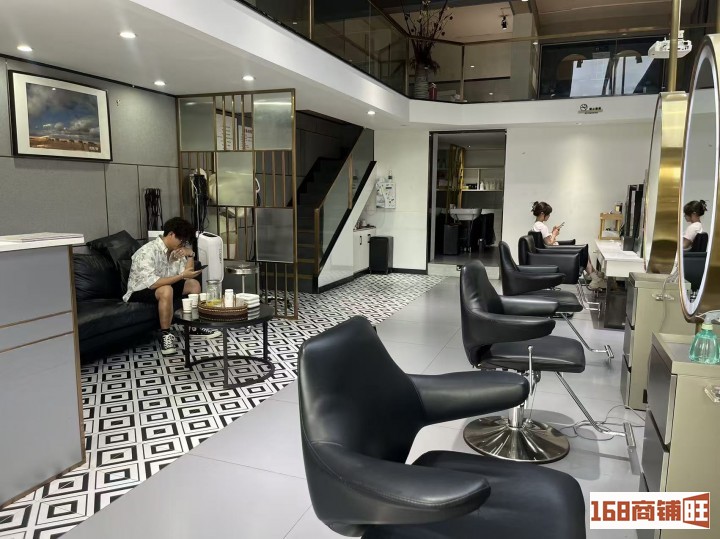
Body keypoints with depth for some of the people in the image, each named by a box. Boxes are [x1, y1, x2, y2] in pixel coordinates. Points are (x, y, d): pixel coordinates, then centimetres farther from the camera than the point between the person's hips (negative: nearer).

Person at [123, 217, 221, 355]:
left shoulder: (175, 250, -2)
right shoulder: (147, 252, -27)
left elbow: (187, 275, 0)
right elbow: (152, 283, -36)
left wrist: (190, 254, -14)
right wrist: (182, 275, -33)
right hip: (139, 292, -9)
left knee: (193, 284, 1)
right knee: (166, 290, -37)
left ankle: (194, 327, 7)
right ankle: (165, 335, -23)